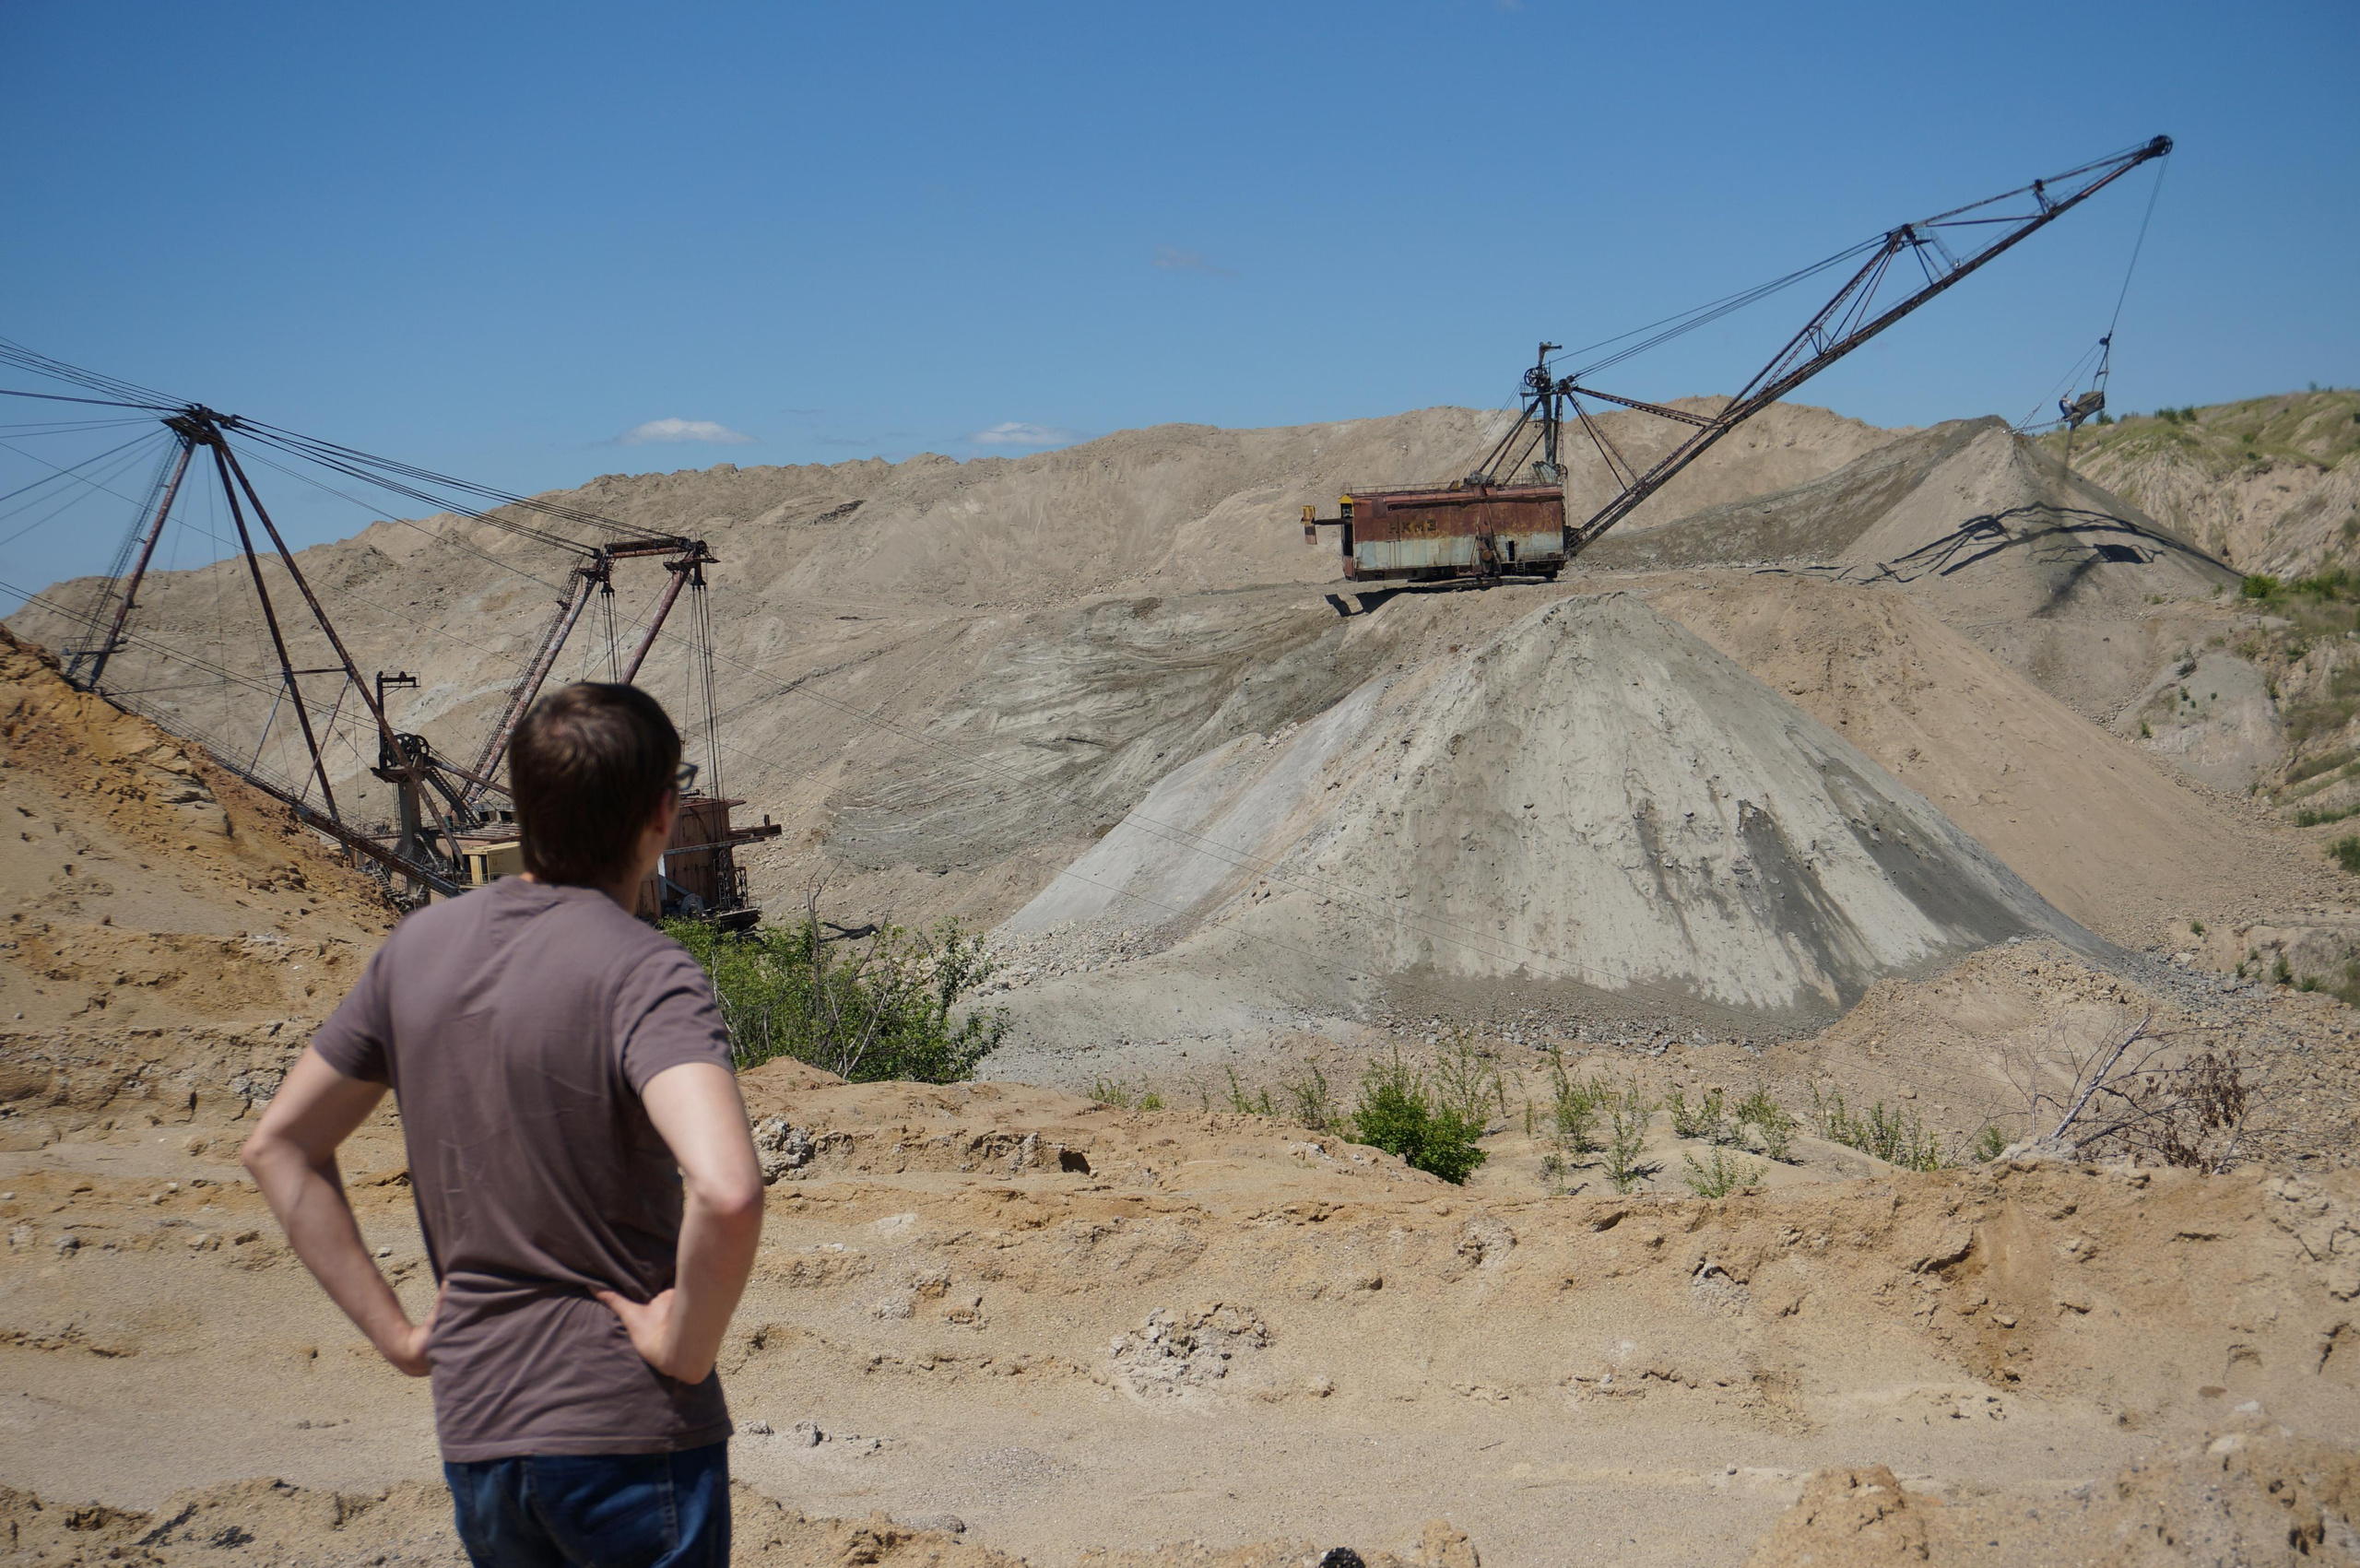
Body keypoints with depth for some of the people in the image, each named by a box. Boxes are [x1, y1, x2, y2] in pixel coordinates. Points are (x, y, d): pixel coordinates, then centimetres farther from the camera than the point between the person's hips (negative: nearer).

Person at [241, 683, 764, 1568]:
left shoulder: (417, 949, 3)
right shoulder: (646, 975, -18)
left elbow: (277, 1147, 11)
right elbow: (726, 1192, -34)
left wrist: (393, 1330, 9)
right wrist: (687, 1349, -17)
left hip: (473, 1433, 6)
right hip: (630, 1430, -6)